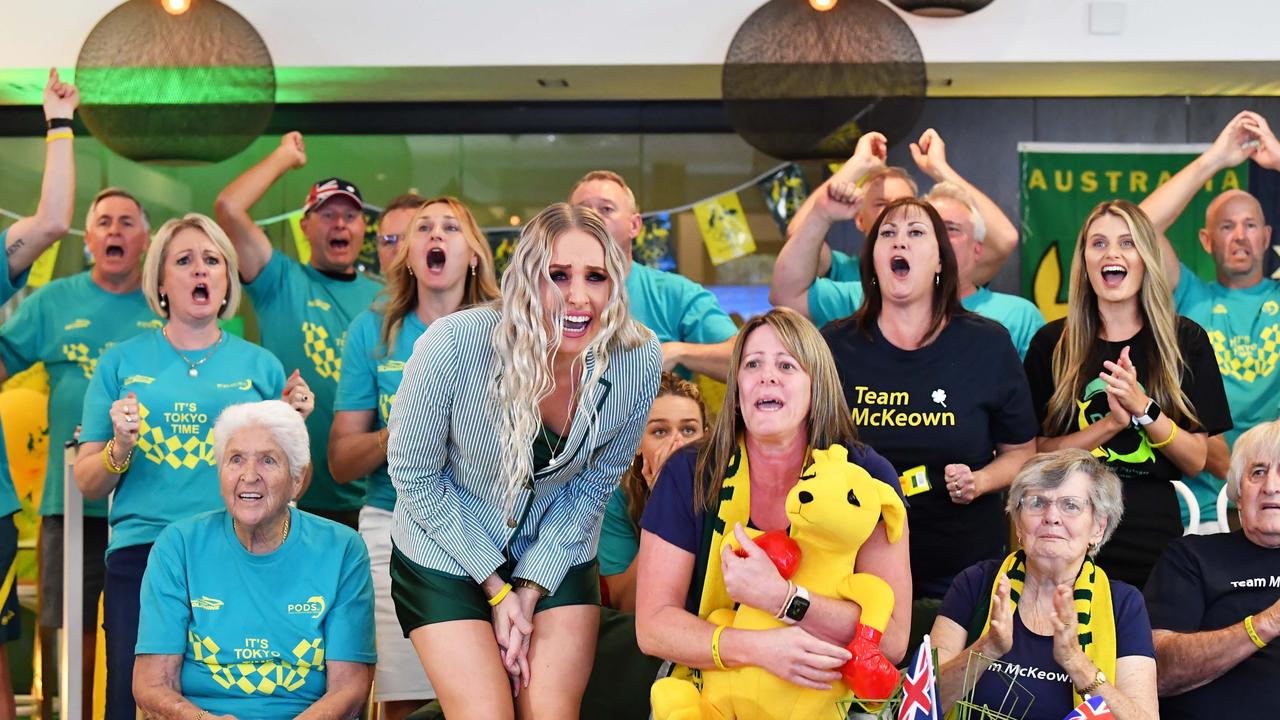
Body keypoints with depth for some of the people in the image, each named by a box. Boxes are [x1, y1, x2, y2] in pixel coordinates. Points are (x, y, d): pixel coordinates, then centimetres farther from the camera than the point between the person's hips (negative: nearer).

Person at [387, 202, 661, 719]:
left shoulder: (638, 361, -20)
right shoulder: (454, 346, -29)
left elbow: (595, 482, -5)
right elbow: (414, 474, -15)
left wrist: (531, 587, -9)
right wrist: (497, 588, -12)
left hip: (558, 558, 2)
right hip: (448, 558, -2)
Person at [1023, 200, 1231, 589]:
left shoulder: (1185, 340, 2)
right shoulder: (1051, 343, 2)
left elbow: (1196, 461, 0)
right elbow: (1035, 453, -2)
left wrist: (1143, 409, -16)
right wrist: (1111, 423, -16)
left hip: (1155, 540, 0)